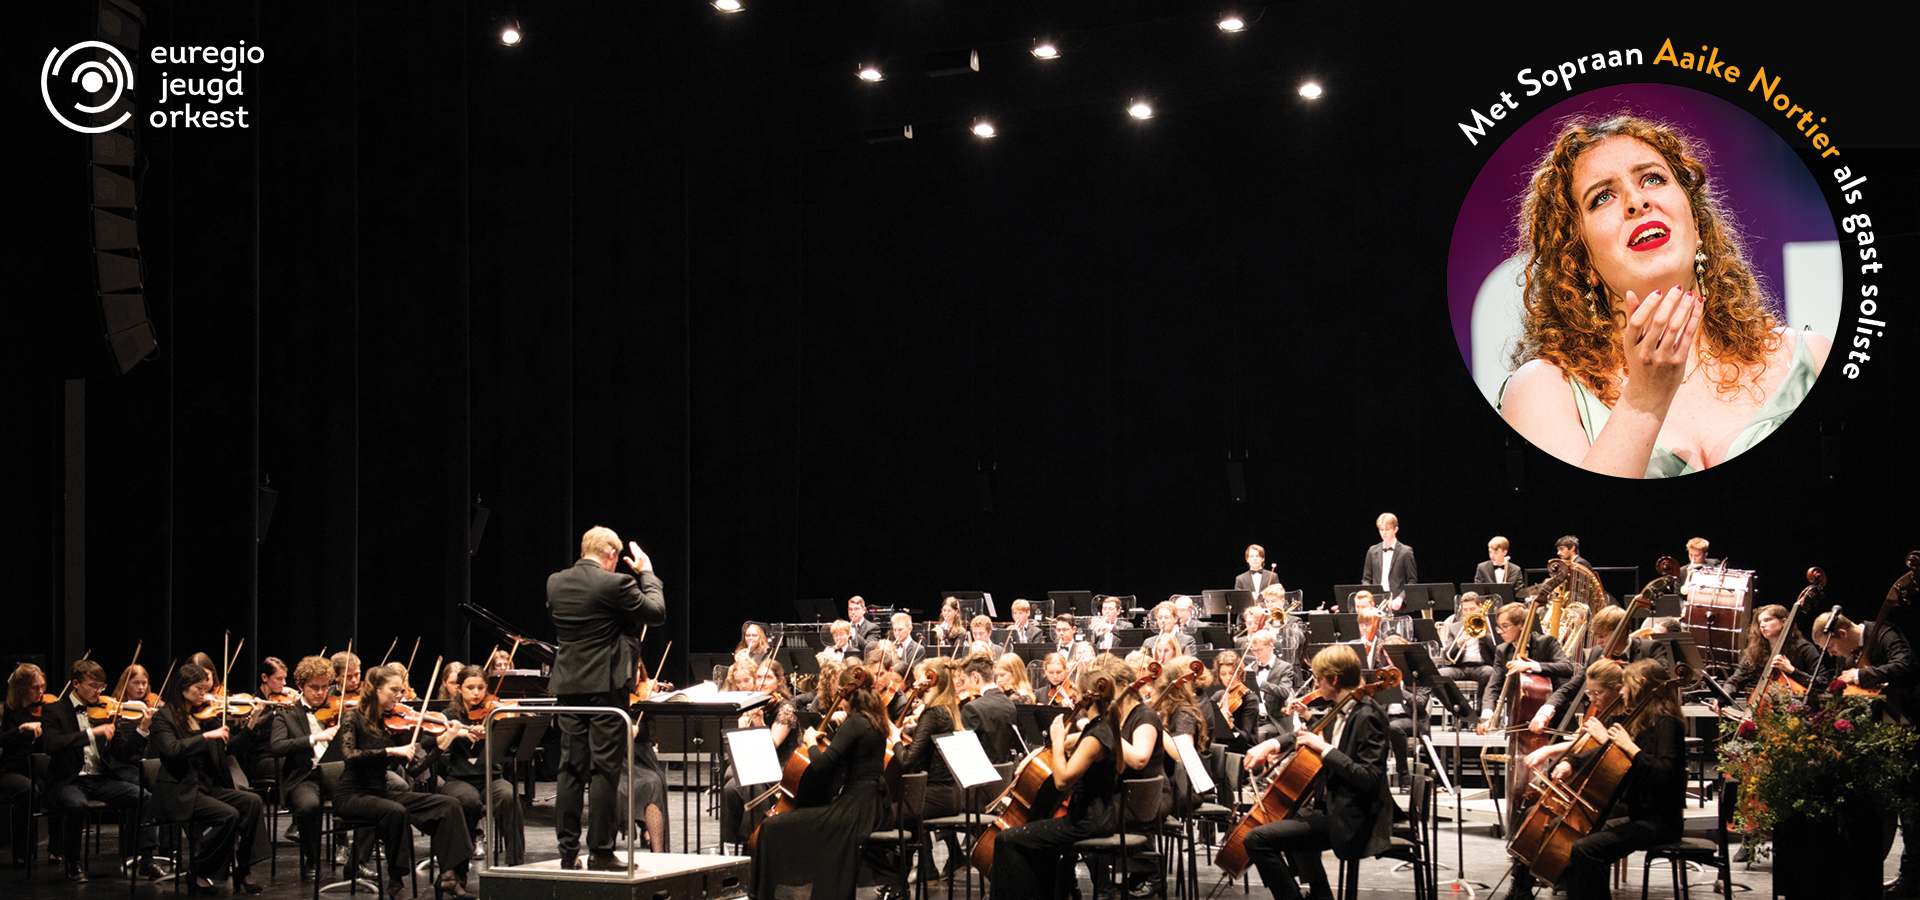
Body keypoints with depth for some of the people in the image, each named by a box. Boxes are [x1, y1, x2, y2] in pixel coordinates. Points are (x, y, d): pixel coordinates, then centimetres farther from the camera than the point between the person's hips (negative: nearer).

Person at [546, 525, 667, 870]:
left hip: (569, 686, 5)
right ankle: (600, 851, 0)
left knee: (571, 769, 9)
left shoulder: (555, 583, 3)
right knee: (605, 769, 0)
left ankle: (568, 851, 10)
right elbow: (657, 613, -5)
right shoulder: (615, 584, -13)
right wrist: (646, 573, 8)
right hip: (606, 685, -5)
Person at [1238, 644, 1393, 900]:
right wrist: (1272, 744, 10)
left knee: (1257, 839, -18)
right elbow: (1312, 735, 26)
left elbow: (1369, 778, -29)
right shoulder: (1342, 711, 8)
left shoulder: (1366, 716, -21)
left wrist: (1325, 749, -27)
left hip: (1350, 820, -11)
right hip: (1333, 807, 11)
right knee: (1291, 818, 40)